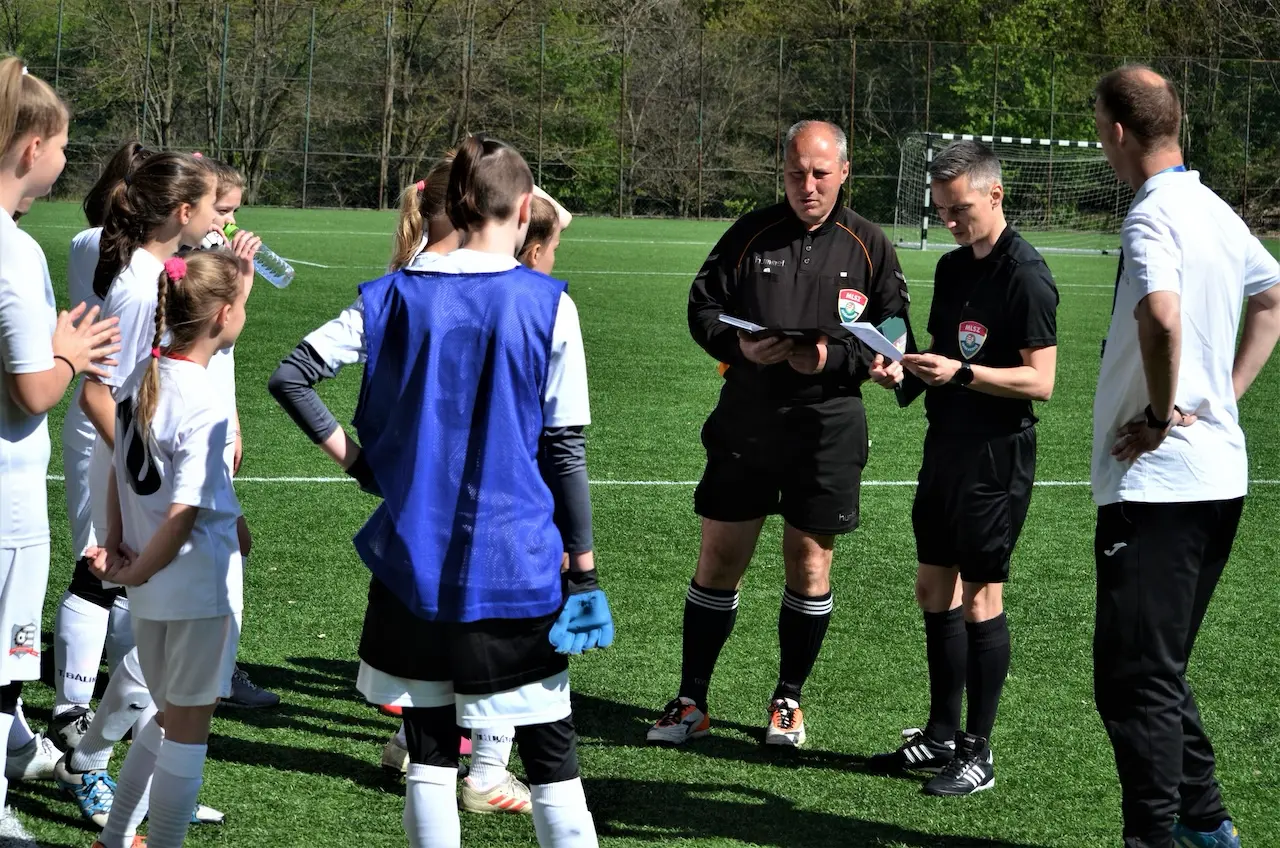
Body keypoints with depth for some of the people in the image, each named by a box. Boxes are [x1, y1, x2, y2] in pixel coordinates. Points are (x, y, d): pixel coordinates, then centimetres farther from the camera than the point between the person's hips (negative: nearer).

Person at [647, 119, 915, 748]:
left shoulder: (868, 246, 2)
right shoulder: (750, 235, 3)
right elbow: (702, 307, 7)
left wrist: (832, 357, -15)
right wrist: (739, 345, -13)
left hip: (827, 428, -1)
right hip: (745, 420, 1)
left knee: (809, 564, 6)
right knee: (719, 560, 3)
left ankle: (788, 701, 21)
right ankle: (690, 702, 12)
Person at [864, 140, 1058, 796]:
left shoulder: (1026, 275, -15)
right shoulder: (952, 268, 12)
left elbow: (1040, 380, -18)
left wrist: (961, 373, -26)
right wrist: (905, 370, 1)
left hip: (996, 454, -9)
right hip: (946, 445, 9)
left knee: (979, 596, -3)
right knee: (934, 586, 13)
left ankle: (978, 753, 5)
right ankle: (942, 735, 24)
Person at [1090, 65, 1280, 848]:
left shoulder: (1153, 217, -16)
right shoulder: (1216, 212, 12)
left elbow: (1162, 315, -34)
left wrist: (1161, 413, -19)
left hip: (1156, 482, -9)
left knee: (1134, 678, -4)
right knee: (1161, 667, 20)